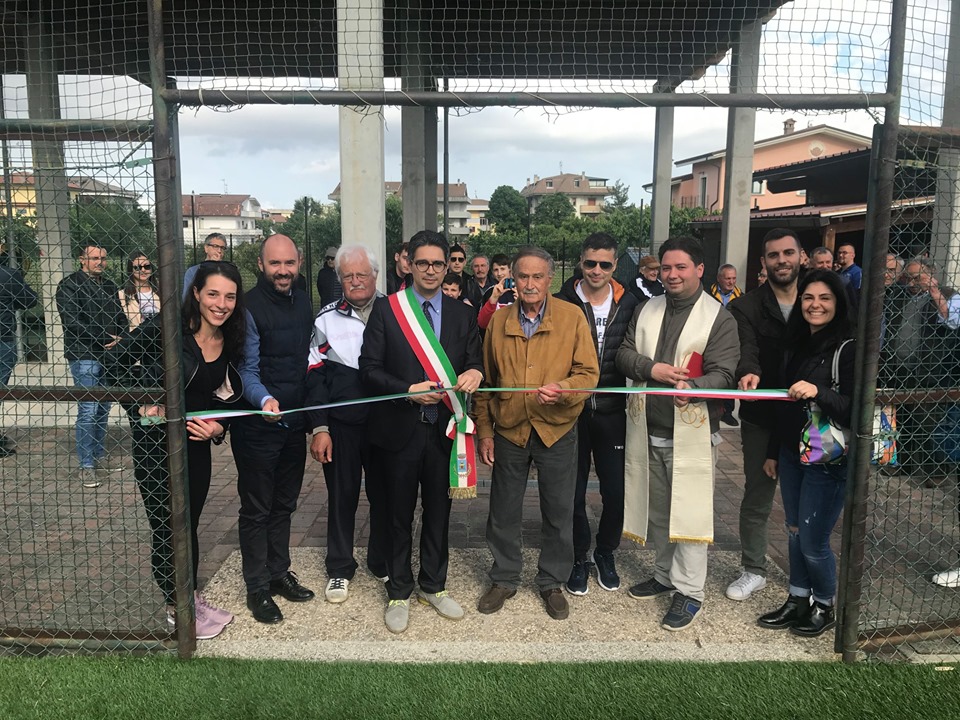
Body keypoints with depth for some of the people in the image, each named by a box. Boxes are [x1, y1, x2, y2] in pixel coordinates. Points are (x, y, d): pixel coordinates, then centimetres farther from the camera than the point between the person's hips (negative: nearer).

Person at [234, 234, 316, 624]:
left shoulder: (303, 302, 6)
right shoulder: (249, 307, -16)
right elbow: (245, 369, -20)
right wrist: (265, 399, -38)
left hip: (294, 422, 7)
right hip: (257, 426, -7)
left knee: (284, 505, 19)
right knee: (256, 510, 7)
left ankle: (279, 572, 34)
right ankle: (257, 588, 20)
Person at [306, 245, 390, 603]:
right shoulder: (327, 319, 0)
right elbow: (315, 376, -2)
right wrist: (319, 428, -7)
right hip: (342, 425, 0)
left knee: (384, 494, 12)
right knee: (342, 497, 10)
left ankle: (383, 562, 31)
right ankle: (340, 569, 27)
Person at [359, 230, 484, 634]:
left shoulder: (462, 314, 6)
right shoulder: (386, 309, -3)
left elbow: (474, 363, 8)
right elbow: (369, 369, -6)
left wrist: (474, 372, -17)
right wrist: (408, 391, -20)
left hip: (443, 429, 3)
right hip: (400, 430, -2)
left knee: (439, 510, 15)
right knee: (400, 514, 11)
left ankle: (433, 586, 35)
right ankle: (399, 593, 29)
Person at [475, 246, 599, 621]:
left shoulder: (572, 317, -4)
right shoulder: (498, 320, 3)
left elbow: (589, 372, -6)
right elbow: (486, 380, 8)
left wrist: (562, 389, -27)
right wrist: (484, 430, 5)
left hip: (557, 429, -1)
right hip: (508, 430, 2)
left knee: (558, 512, 10)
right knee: (504, 511, 12)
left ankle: (552, 583, 30)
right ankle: (504, 579, 32)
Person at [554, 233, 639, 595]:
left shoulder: (629, 305, 2)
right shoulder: (562, 303, -3)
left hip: (612, 413, 1)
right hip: (571, 411, -1)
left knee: (616, 490, 5)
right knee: (573, 490, 8)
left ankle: (605, 552, 31)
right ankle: (579, 557, 29)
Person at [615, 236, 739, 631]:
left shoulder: (719, 318, -5)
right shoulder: (646, 310, 11)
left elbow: (722, 374, -14)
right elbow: (623, 353, 6)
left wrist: (691, 388, -35)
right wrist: (650, 368, -15)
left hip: (691, 433, -5)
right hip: (647, 430, 6)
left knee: (688, 511, -2)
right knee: (656, 509, 17)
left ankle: (689, 591, 13)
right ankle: (665, 574, 35)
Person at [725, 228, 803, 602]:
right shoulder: (747, 307, -2)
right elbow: (746, 349, -20)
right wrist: (748, 372, -41)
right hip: (761, 419, -1)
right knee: (756, 497, 9)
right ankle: (753, 571, 25)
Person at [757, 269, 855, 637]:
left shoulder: (848, 349, -14)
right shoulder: (796, 344, 7)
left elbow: (856, 410, -18)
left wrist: (818, 392, -33)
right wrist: (773, 451, 16)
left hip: (827, 461, -6)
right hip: (791, 455, 6)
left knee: (813, 541, 2)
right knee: (795, 533, 16)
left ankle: (824, 606, 27)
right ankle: (797, 600, 32)